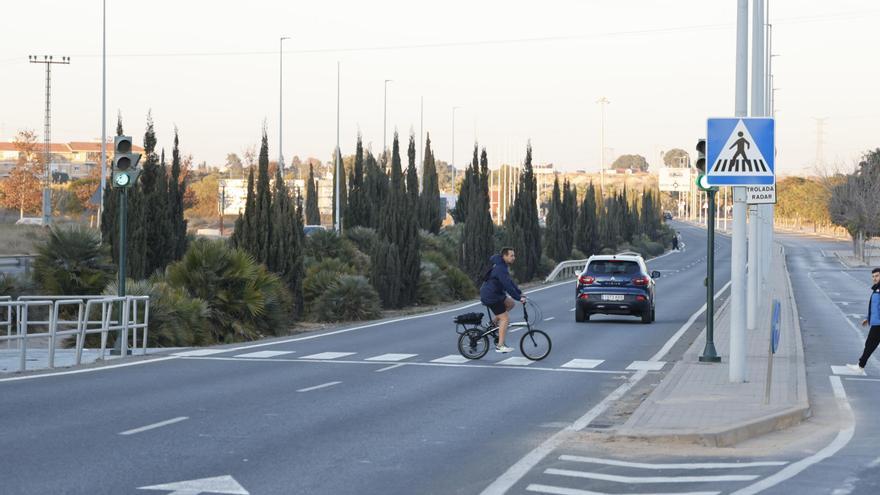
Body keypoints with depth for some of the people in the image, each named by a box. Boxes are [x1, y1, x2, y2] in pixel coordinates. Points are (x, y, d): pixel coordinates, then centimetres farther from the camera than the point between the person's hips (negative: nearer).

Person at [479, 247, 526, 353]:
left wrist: (520, 293, 15)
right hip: (491, 297, -10)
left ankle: (494, 322, 17)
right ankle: (500, 346, -11)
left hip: (495, 294, 10)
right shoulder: (500, 268, -21)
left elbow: (510, 282, 21)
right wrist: (519, 298, -21)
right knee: (505, 319, -9)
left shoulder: (503, 266, 13)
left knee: (510, 303, 19)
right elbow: (507, 286, -25)